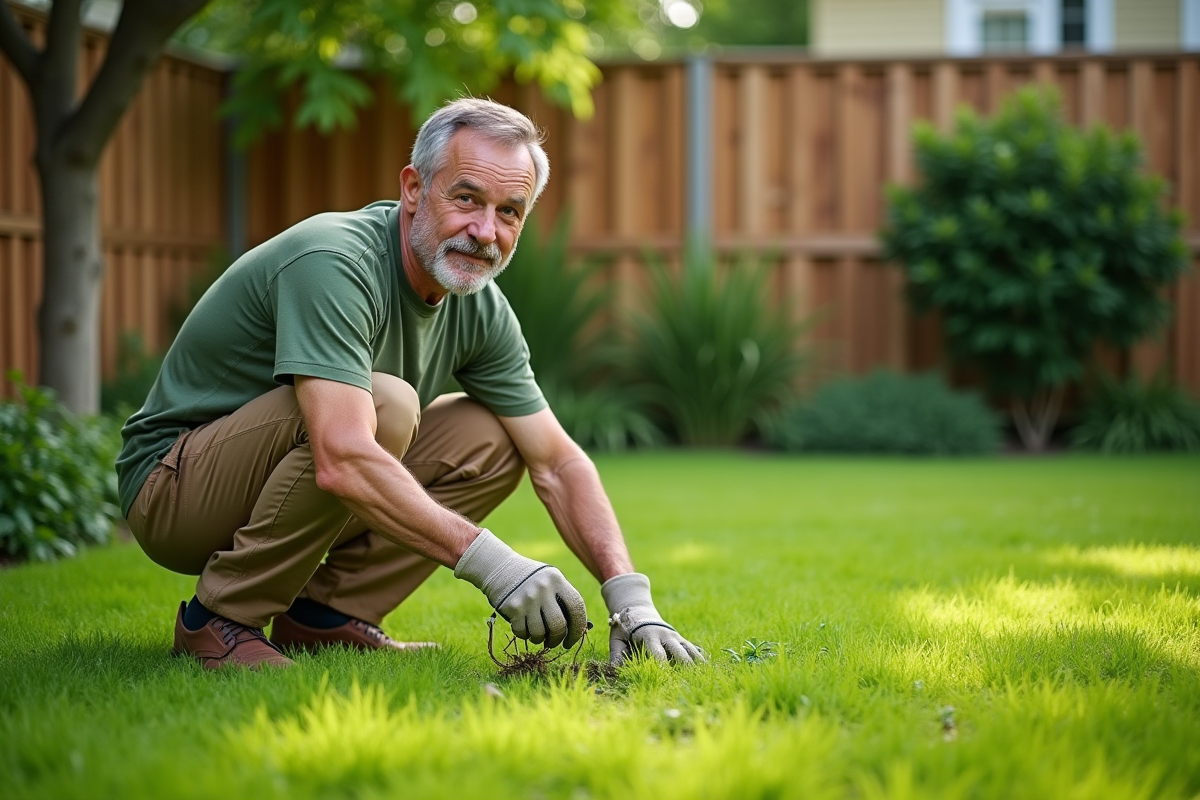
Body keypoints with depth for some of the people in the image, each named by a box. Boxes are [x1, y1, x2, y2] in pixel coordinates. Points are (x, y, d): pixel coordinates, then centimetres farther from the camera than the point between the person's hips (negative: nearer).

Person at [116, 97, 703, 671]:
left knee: (489, 436, -3)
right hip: (175, 485, -8)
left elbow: (557, 463, 0)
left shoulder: (479, 308, -3)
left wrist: (630, 599, -12)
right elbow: (343, 463, -40)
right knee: (384, 404, -31)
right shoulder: (332, 264, -28)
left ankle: (325, 614, -2)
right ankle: (222, 616, -17)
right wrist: (487, 561, -41)